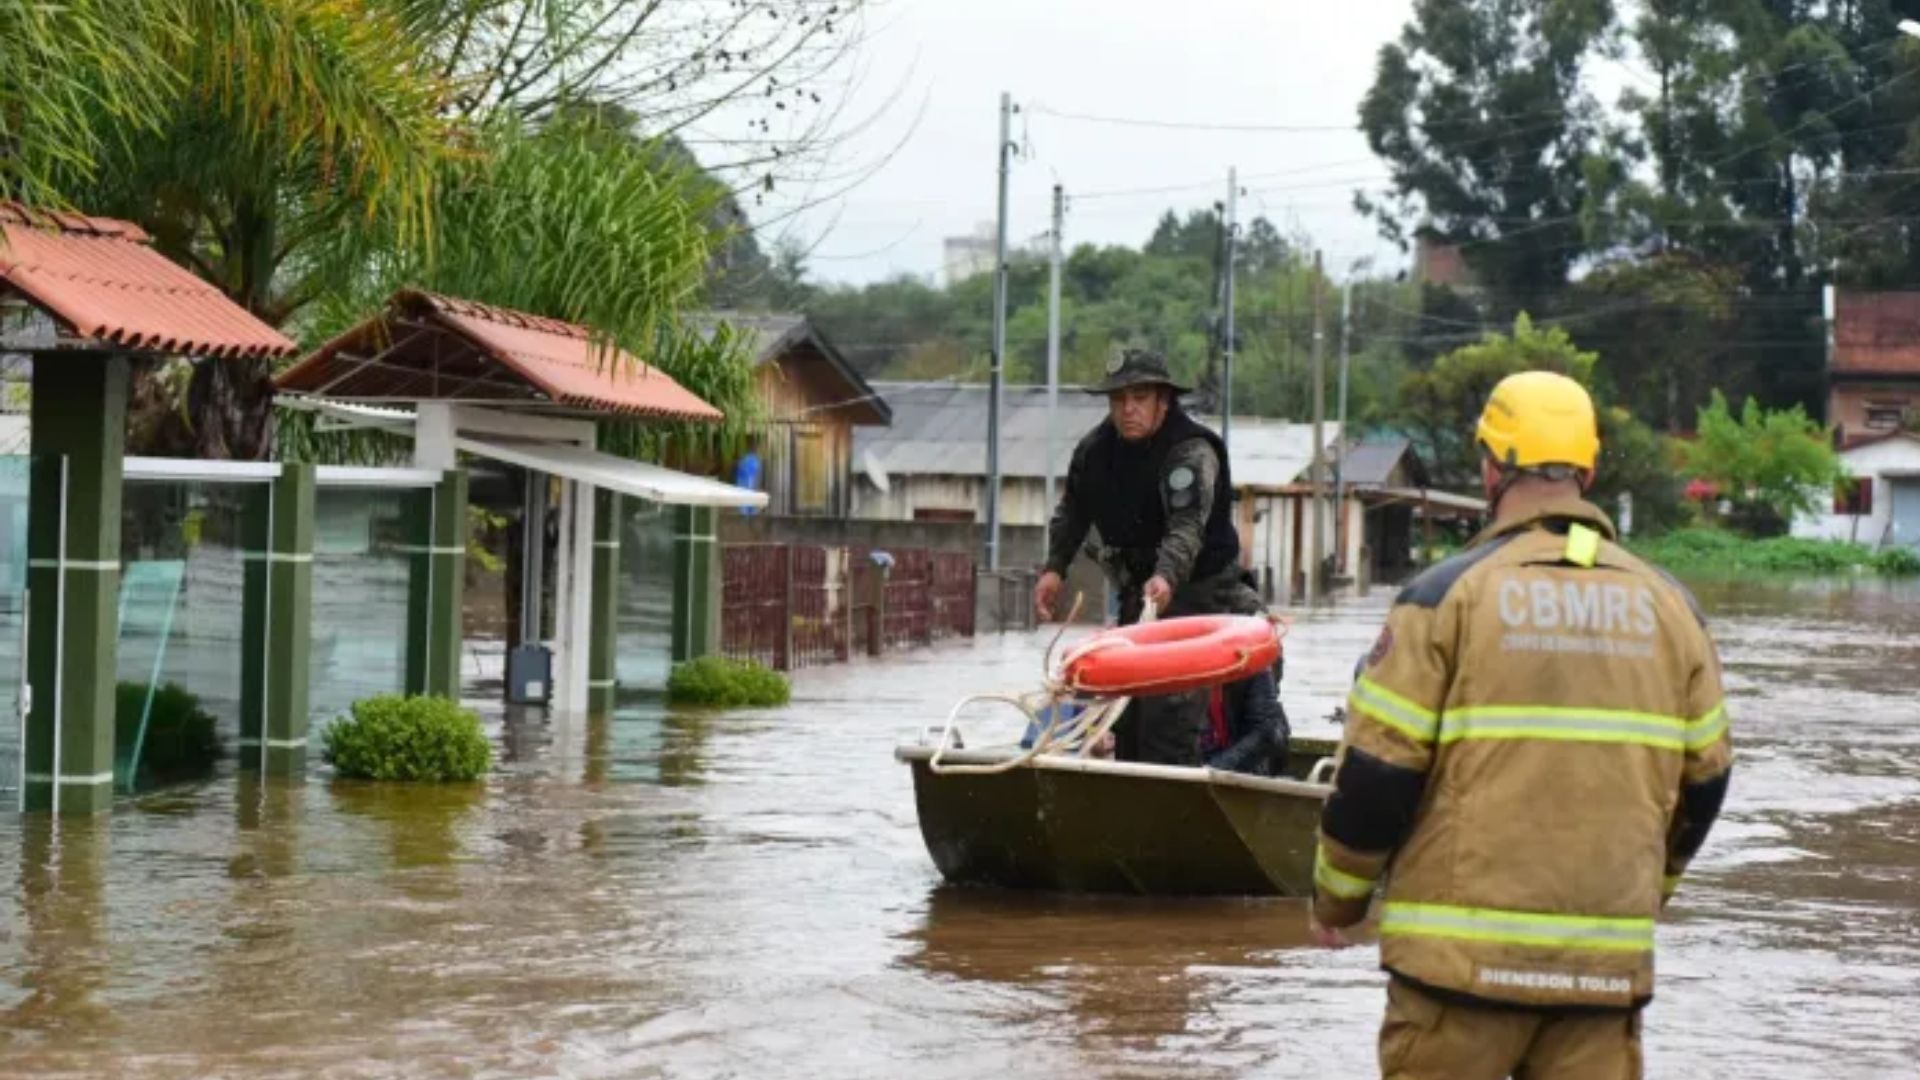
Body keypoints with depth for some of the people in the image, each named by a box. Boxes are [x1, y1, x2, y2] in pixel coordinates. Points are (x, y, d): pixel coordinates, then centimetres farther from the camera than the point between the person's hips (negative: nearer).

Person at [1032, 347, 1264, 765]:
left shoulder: (1192, 453, -21)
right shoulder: (1096, 448, 1)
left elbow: (1187, 527, -34)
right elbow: (1072, 511, 13)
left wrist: (1166, 577, -51)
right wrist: (1054, 567, -1)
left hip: (1194, 592, -8)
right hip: (1137, 590, 8)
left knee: (1170, 713, -20)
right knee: (1126, 711, 14)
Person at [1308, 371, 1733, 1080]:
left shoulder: (1446, 595, -5)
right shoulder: (1668, 606, 7)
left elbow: (1377, 775, -5)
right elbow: (1702, 783, 14)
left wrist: (1335, 900, 10)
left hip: (1464, 955, -3)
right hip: (1608, 961, 3)